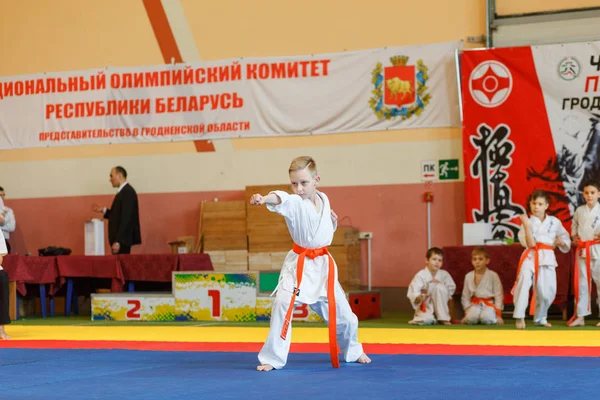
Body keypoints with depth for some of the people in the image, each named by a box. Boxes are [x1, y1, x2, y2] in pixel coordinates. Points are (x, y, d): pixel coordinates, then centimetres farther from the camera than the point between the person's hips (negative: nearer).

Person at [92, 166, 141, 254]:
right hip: (118, 238, 9)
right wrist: (103, 210, 12)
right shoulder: (123, 191, 16)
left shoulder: (127, 192, -14)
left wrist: (118, 241, -23)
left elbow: (126, 218, -21)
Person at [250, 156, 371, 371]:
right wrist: (264, 198, -64)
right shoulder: (294, 203, -16)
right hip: (299, 264, -4)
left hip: (323, 264, 4)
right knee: (283, 305, -21)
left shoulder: (324, 199, 2)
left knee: (342, 312, 12)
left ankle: (353, 352, 40)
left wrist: (333, 220, -5)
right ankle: (272, 358, -8)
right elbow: (280, 200, -42)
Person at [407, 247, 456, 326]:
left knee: (439, 287, -24)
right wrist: (419, 297, -43)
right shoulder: (421, 275, -12)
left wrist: (440, 284, -16)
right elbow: (413, 292, -20)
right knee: (427, 321, -36)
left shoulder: (444, 274, -2)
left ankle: (443, 318, -14)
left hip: (439, 306, 4)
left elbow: (452, 288, 0)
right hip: (425, 307, -4)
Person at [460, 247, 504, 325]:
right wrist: (466, 312, 1)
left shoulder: (493, 275, -1)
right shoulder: (468, 276, 9)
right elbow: (465, 296, 12)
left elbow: (498, 295, -1)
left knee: (486, 319, -34)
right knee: (470, 318, -33)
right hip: (475, 305, 1)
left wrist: (498, 314, -7)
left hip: (489, 304, -1)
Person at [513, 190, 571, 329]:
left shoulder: (554, 222, 9)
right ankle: (519, 317, -26)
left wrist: (562, 242, -3)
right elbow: (530, 243, -11)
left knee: (547, 292, 5)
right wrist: (527, 226, -21)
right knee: (524, 280, -31)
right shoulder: (528, 221, 1)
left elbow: (566, 238, 20)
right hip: (530, 257, -3)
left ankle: (540, 318, 34)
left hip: (547, 258, 3)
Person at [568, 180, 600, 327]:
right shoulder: (579, 210, 10)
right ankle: (580, 316, 15)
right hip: (582, 251, 4)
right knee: (582, 283, 9)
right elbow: (574, 226, 22)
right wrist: (574, 237, 6)